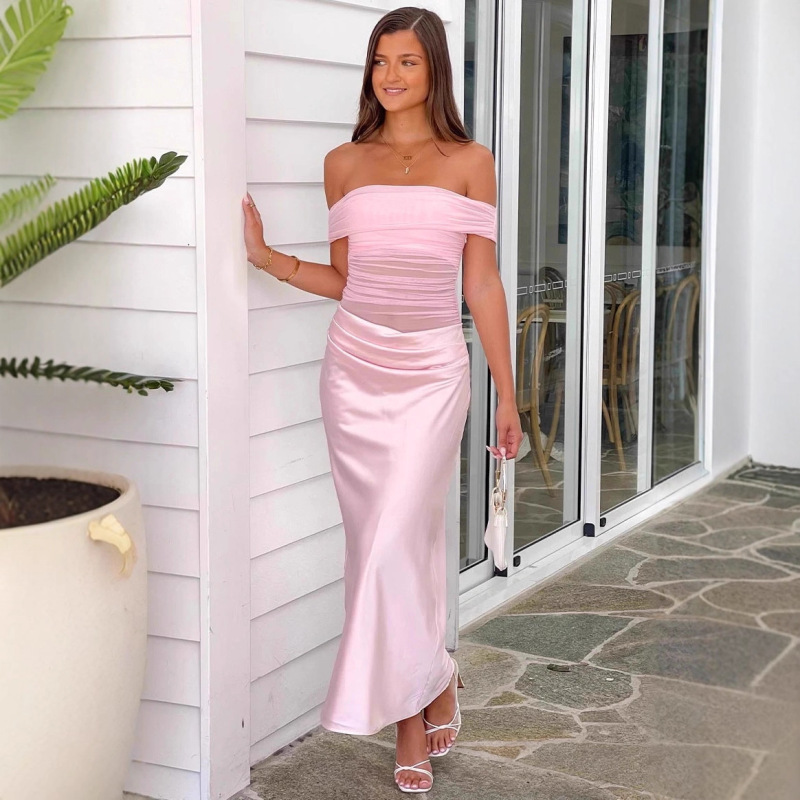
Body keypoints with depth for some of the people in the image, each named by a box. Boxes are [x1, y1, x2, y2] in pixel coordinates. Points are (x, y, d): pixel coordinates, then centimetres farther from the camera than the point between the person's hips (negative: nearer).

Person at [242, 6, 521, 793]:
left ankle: (411, 705, 11)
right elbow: (346, 279, 12)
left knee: (396, 542, -9)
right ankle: (430, 688, 21)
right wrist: (266, 256, -1)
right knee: (378, 542, 5)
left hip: (432, 372, -3)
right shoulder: (345, 164, 10)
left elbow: (482, 285, 3)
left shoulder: (469, 162, 4)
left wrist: (507, 397, 2)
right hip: (355, 366, 3)